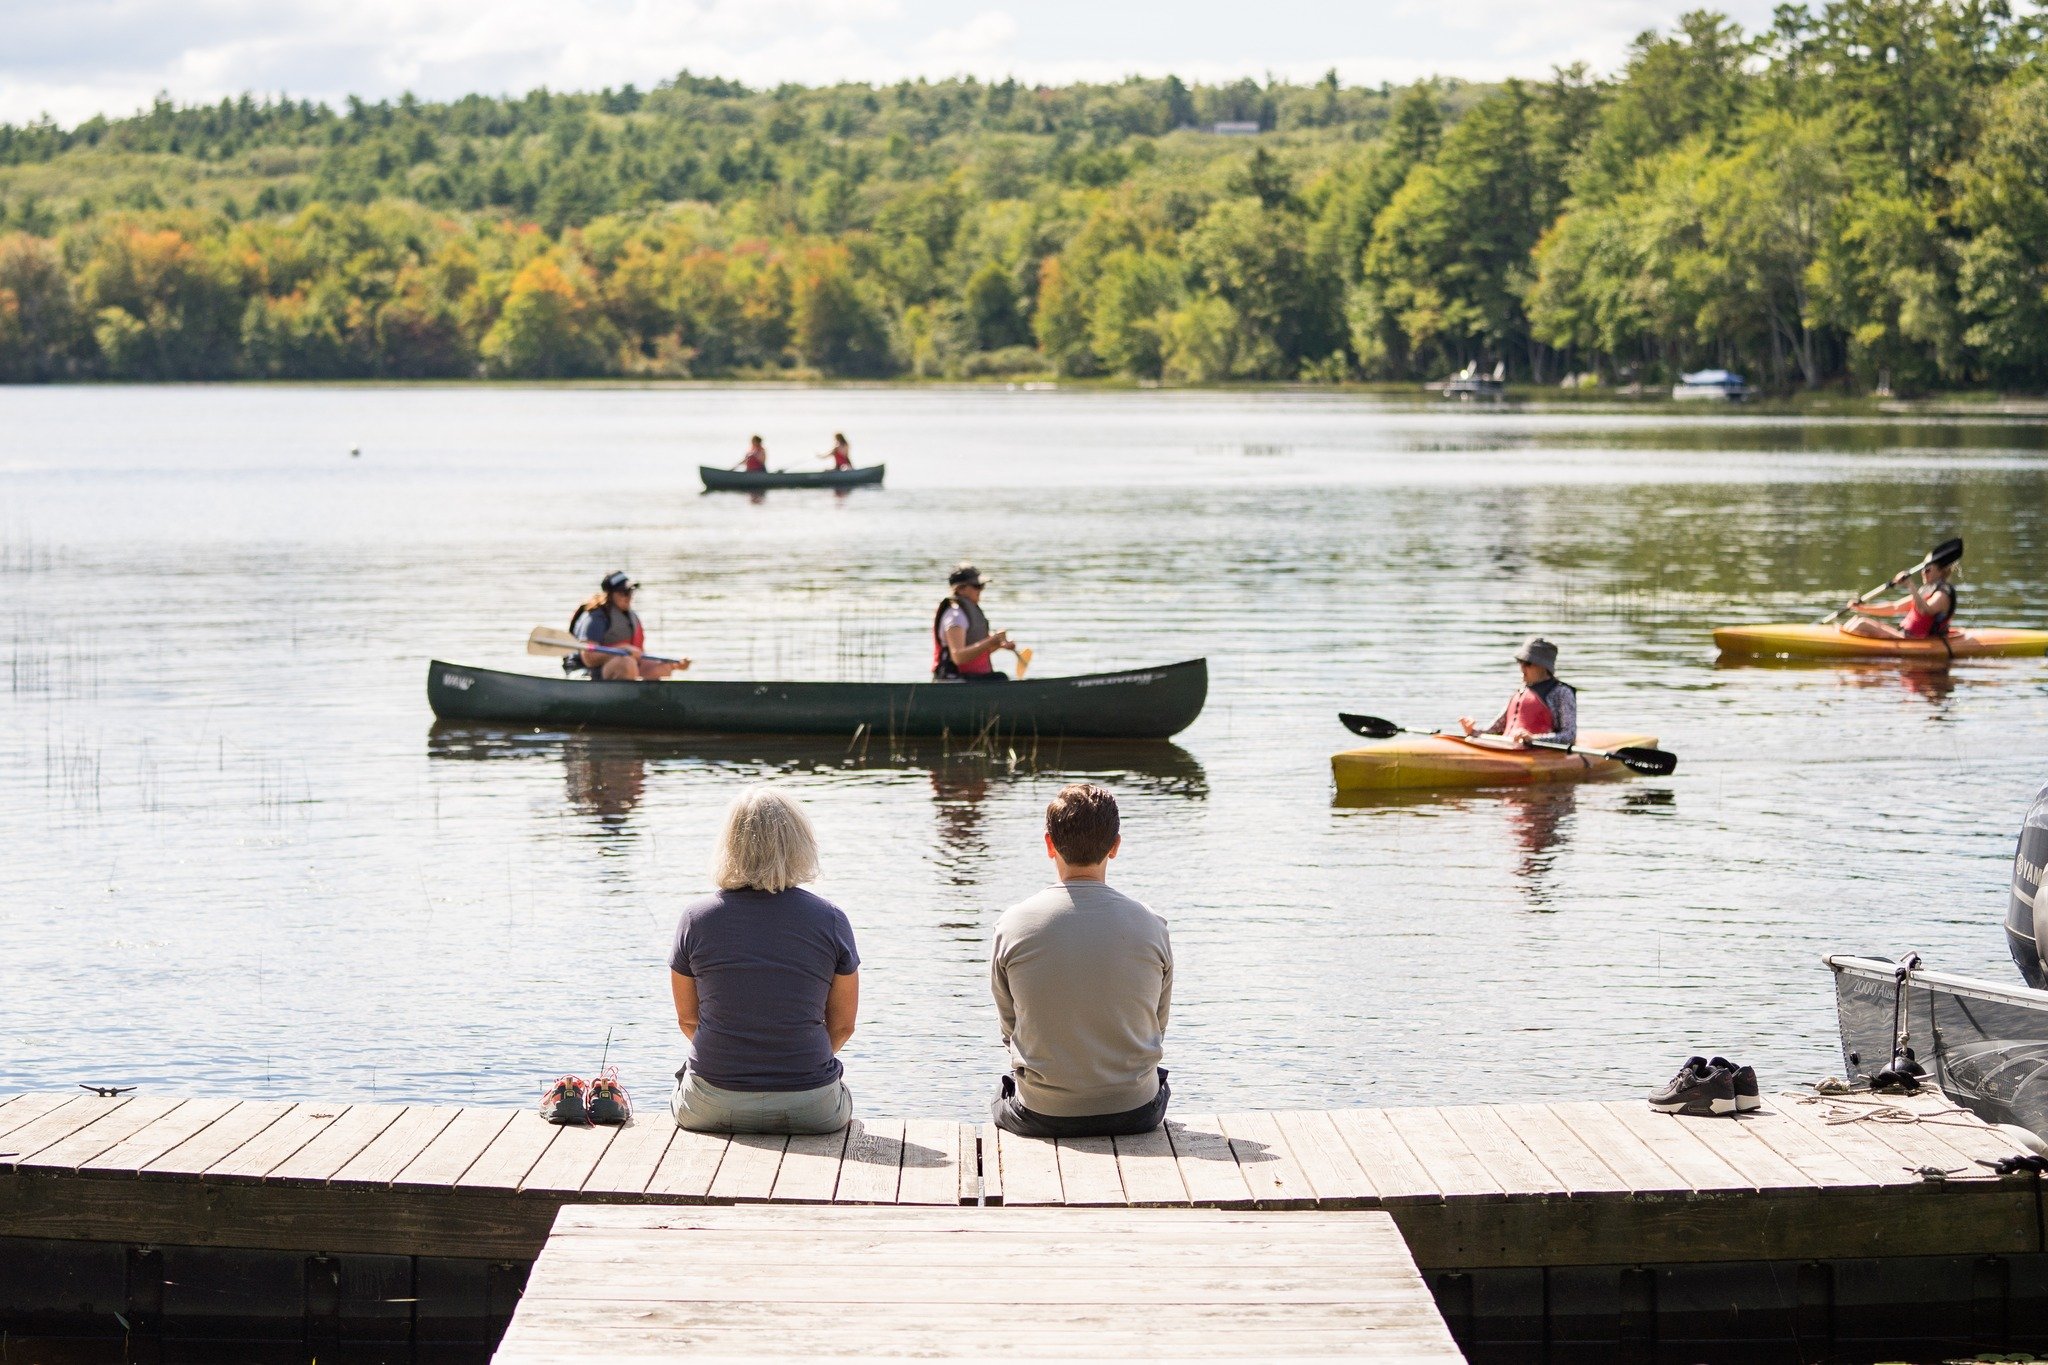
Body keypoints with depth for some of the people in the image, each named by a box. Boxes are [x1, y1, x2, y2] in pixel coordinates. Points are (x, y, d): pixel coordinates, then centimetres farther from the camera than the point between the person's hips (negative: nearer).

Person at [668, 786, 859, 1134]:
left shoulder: (696, 919, -5)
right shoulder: (830, 920, -7)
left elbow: (687, 1020, 5)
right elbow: (842, 1025, 1)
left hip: (711, 1107, 1)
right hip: (811, 1109, 0)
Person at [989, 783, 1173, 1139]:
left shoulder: (1013, 926, -10)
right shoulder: (1150, 927, -9)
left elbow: (1009, 1027, 2)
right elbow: (1157, 1026, 4)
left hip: (1040, 1117, -1)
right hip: (1134, 1114, 1)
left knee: (1003, 1093, 35)